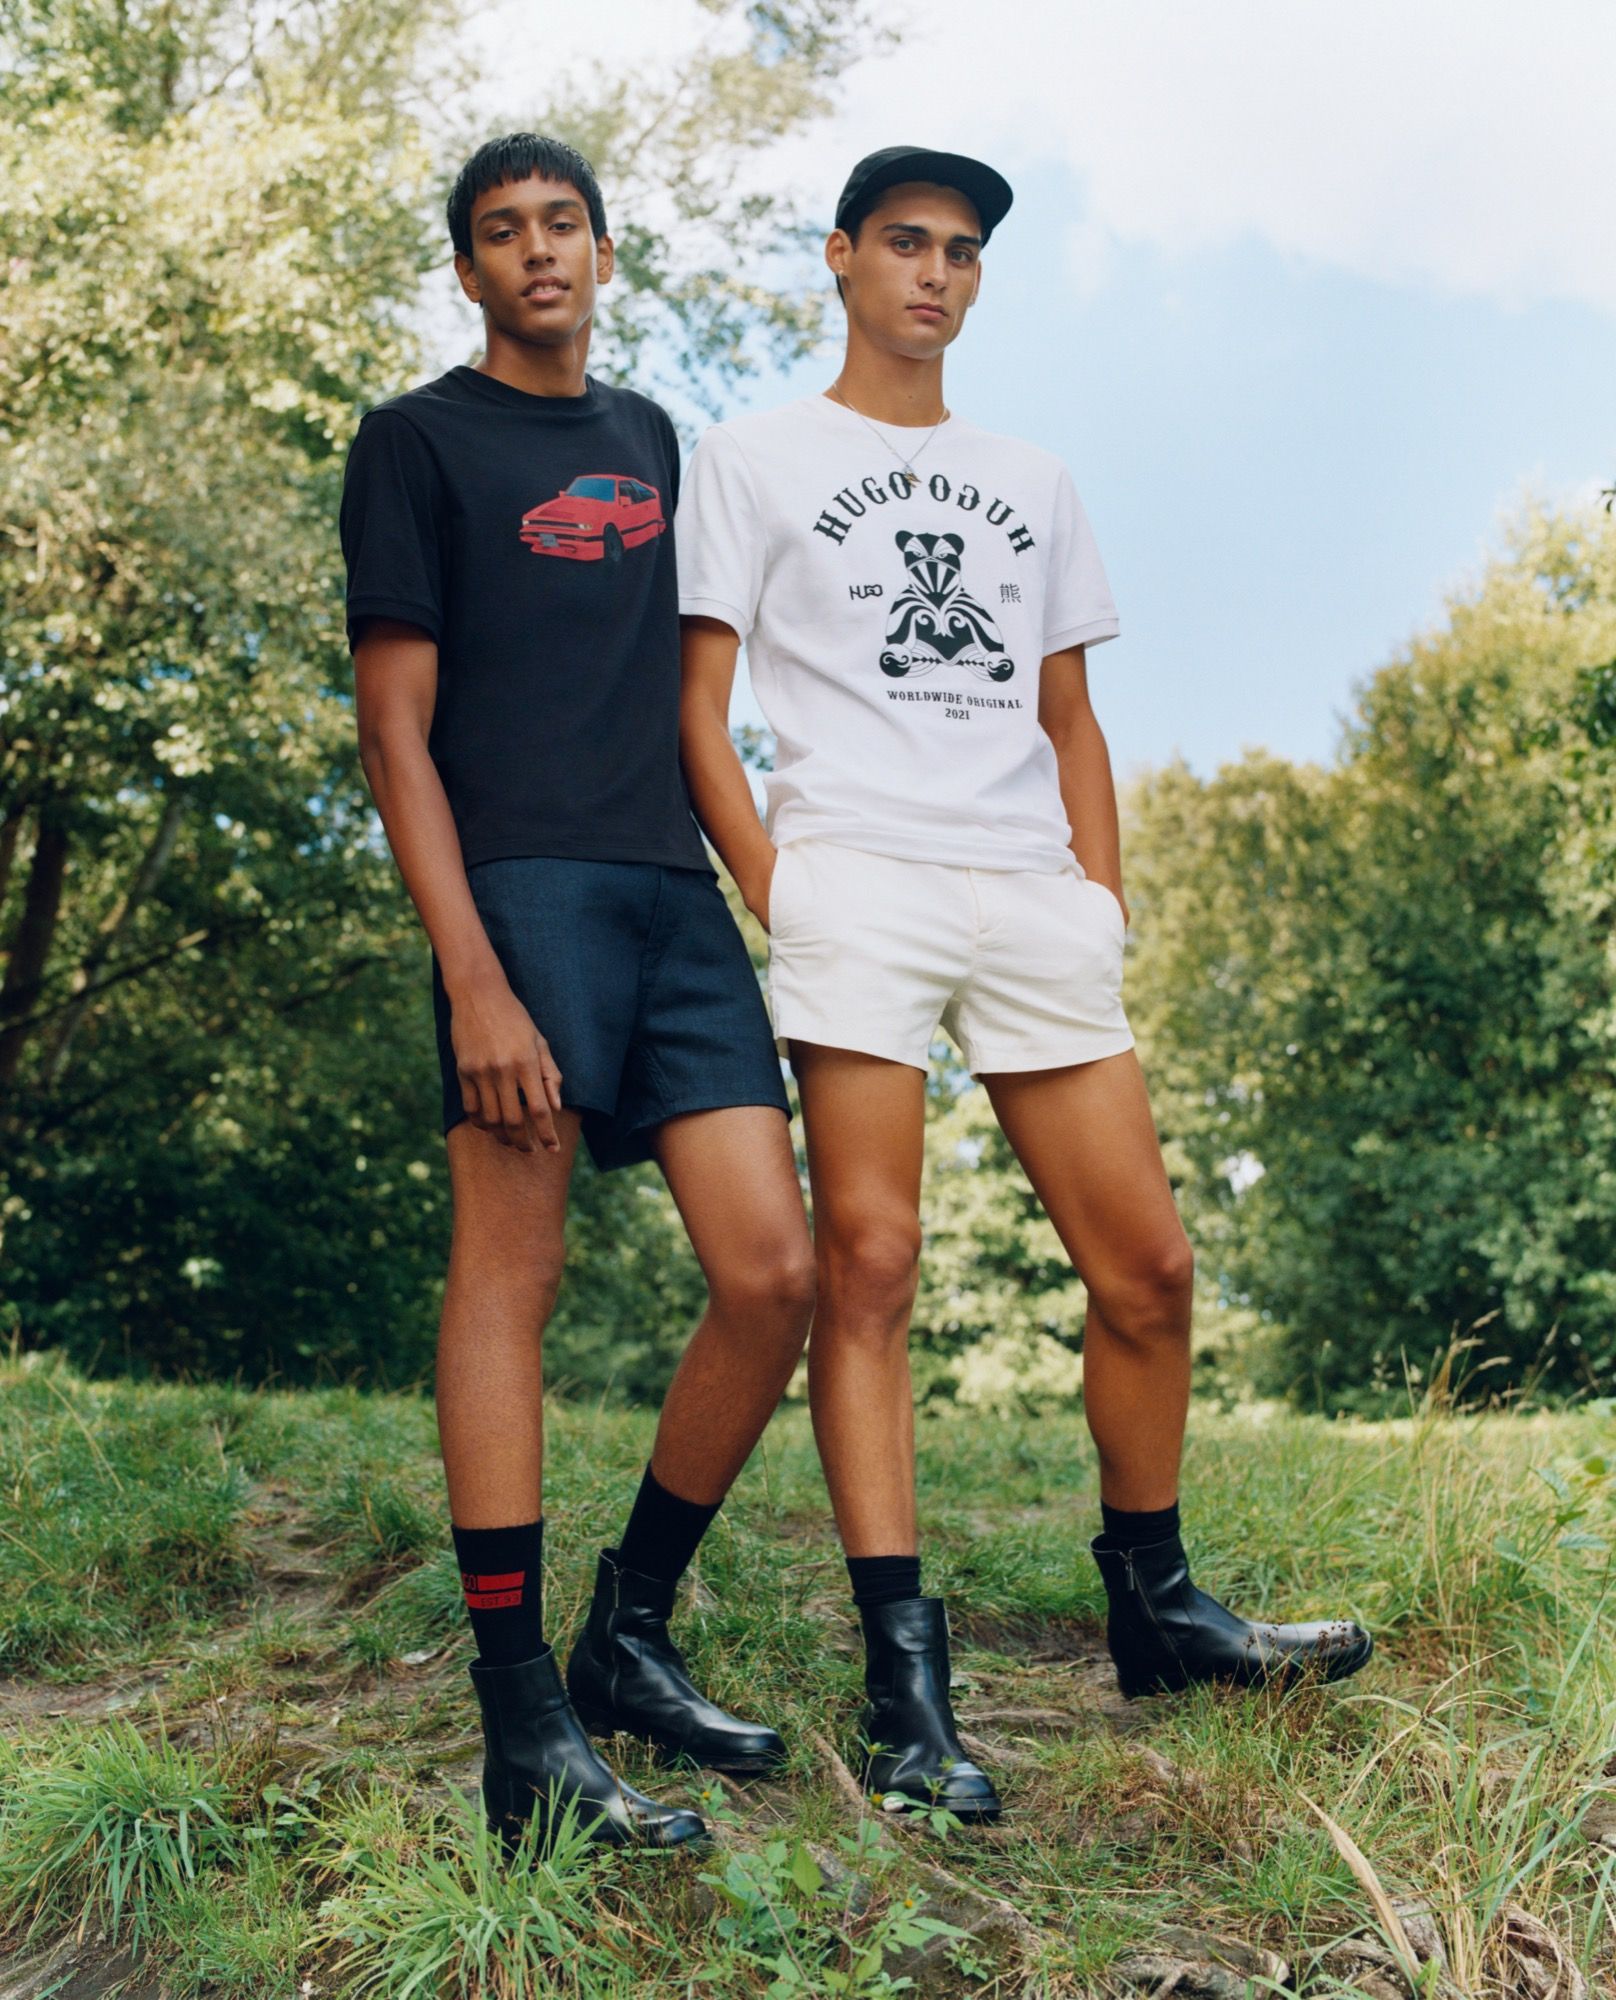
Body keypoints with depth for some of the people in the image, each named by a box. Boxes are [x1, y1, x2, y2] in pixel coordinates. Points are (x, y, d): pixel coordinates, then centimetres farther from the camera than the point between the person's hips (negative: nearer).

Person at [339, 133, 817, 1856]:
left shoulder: (652, 440, 23)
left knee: (773, 1276, -2)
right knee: (509, 1274, -8)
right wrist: (472, 977, -15)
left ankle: (630, 1639, 14)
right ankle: (525, 1731, -4)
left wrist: (754, 869, 17)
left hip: (677, 890, 6)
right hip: (523, 884, -6)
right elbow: (394, 726, -4)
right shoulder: (418, 441, 4)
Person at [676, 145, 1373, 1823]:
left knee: (1146, 1263, 3)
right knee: (868, 1262, -11)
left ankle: (1154, 1607, 21)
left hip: (1033, 896, 5)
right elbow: (698, 708, 4)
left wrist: (1104, 901, 10)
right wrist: (772, 890, -8)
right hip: (854, 880, -4)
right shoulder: (754, 460, 11)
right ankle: (903, 1681, -7)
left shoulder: (1032, 485, 24)